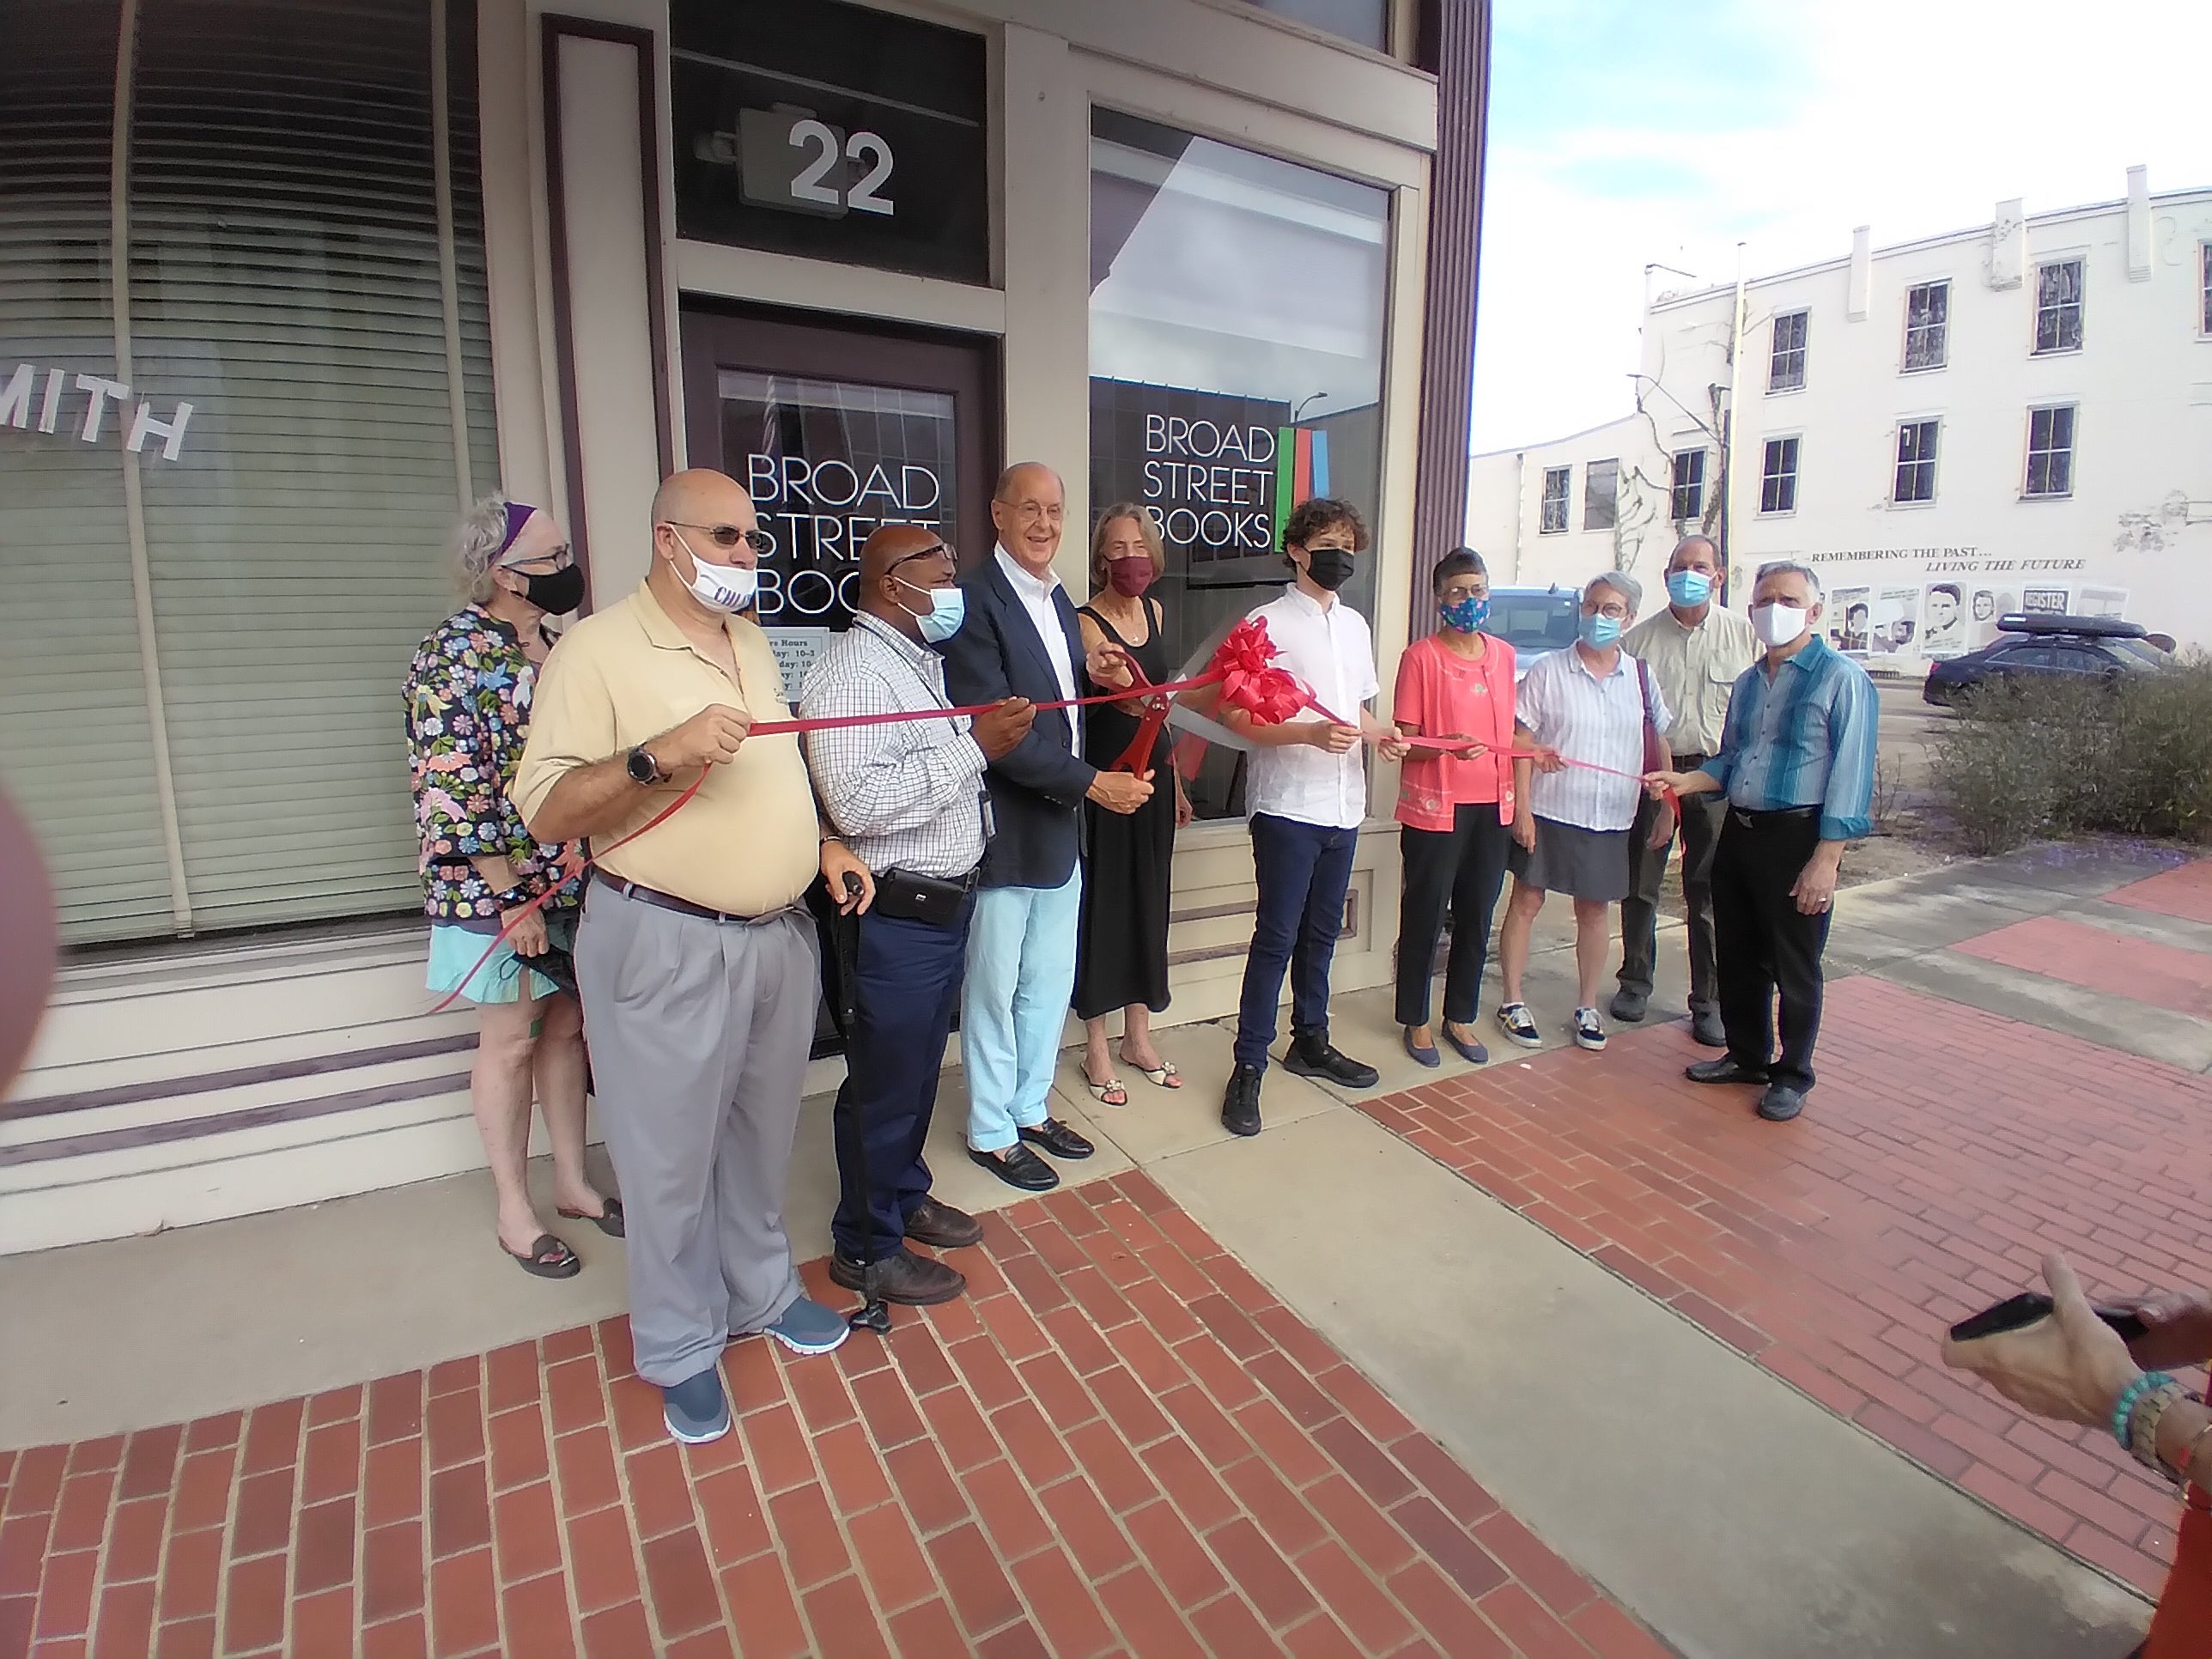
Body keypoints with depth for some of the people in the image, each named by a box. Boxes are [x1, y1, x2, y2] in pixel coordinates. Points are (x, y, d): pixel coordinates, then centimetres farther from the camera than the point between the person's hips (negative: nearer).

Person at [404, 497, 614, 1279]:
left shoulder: (550, 646, 8)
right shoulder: (454, 657, -15)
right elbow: (453, 796, -19)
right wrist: (513, 904, -18)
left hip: (572, 883, 7)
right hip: (500, 890, -7)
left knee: (567, 1029, 15)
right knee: (511, 1043, 7)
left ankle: (572, 1183, 32)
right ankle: (514, 1213, 24)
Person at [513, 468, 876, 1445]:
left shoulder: (753, 642, 12)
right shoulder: (598, 648, -10)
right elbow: (546, 812, -14)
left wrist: (824, 845, 7)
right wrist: (659, 755, -28)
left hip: (781, 934, 6)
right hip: (665, 946, -6)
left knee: (761, 1136, 20)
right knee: (672, 1156, 8)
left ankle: (762, 1292, 42)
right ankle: (681, 1348, 30)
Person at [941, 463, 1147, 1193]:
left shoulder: (1058, 598, 11)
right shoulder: (973, 599, -16)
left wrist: (1095, 676, -2)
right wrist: (1091, 782, -22)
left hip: (1060, 829, 8)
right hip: (1003, 832, -8)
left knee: (1050, 983, 19)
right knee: (994, 990, 9)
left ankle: (1031, 1109, 38)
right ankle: (991, 1133, 28)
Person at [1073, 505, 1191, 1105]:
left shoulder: (1154, 611, 10)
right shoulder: (1086, 623, -12)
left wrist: (1176, 784, 17)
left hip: (1154, 774, 7)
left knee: (1148, 902, 14)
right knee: (1102, 903, 1)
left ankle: (1138, 1037, 29)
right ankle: (1097, 1049, 17)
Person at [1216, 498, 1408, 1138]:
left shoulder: (1356, 625, 14)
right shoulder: (1268, 622, -7)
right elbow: (1238, 718, -12)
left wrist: (1382, 734, 2)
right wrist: (1313, 735, -24)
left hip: (1343, 805, 7)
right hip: (1287, 805, -6)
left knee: (1321, 933, 16)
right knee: (1276, 938, -4)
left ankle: (1311, 1041, 32)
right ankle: (1248, 1067, 6)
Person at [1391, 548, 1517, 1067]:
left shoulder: (1503, 654, 10)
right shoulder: (1421, 656, -7)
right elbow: (1408, 741, -9)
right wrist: (1448, 746, -27)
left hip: (1492, 805, 5)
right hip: (1434, 806, -5)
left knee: (1477, 917, 12)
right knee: (1425, 916, 4)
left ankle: (1460, 1017, 28)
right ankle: (1416, 1021, 20)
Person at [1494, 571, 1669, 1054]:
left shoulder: (1640, 677, 6)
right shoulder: (1548, 671, -5)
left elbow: (1659, 743, 12)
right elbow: (1522, 742, -7)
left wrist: (1666, 809, 8)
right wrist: (1522, 808, -13)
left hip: (1610, 817, 3)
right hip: (1548, 812, -3)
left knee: (1595, 909, 12)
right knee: (1526, 902, 3)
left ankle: (1587, 1008, 25)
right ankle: (1512, 1003, 16)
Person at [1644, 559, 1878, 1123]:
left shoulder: (1842, 679, -9)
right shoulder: (1748, 683, 14)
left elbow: (1850, 776, -14)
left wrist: (1825, 860, -19)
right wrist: (1685, 780, 0)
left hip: (1797, 838, -7)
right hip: (1737, 832, 7)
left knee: (1794, 967, 6)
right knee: (1737, 958, 15)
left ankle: (1792, 1076, 22)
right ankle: (1747, 1056, 33)